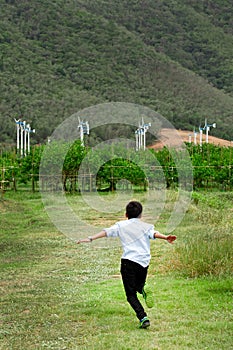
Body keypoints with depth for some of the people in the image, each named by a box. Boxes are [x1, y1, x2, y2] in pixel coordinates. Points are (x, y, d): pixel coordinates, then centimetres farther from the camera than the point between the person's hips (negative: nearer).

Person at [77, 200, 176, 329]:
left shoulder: (121, 225, 11)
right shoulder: (145, 226, 10)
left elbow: (107, 231, 0)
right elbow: (154, 233, -10)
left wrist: (90, 239, -2)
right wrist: (166, 238, -26)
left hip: (128, 261, -2)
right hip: (144, 262, 2)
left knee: (131, 294, 3)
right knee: (138, 284, 26)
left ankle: (143, 318, -17)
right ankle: (143, 289, -11)